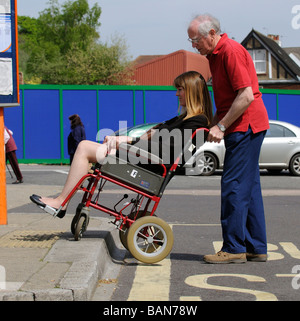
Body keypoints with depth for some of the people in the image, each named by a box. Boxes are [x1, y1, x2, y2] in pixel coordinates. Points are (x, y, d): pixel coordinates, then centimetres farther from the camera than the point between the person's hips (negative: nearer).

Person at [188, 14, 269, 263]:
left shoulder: (231, 51, -15)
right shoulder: (215, 55, 17)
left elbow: (246, 96, -21)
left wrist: (222, 126, -18)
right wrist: (213, 122, 12)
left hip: (246, 125, -10)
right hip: (242, 128, 10)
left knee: (234, 187, -9)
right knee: (248, 187, 10)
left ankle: (234, 248, -5)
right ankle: (256, 248, 15)